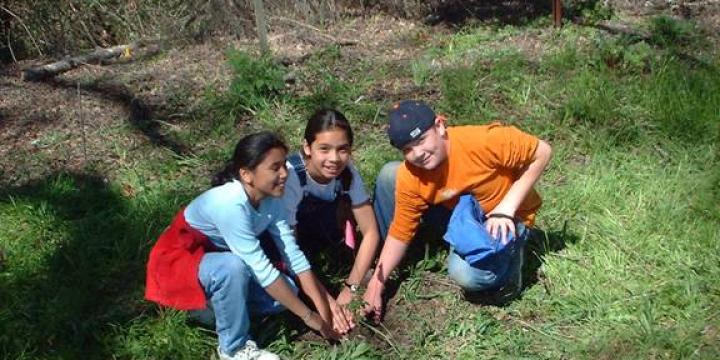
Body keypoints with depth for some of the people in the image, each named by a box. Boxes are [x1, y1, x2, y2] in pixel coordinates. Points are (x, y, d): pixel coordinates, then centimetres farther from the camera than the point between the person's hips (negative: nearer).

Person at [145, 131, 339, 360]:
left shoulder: (271, 199, -12)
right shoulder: (229, 204, -35)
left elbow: (293, 254, -13)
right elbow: (262, 268, -34)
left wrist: (324, 308, -17)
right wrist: (308, 316, -28)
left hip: (217, 256, 7)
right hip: (179, 261, -7)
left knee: (286, 289, -12)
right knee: (234, 267, -37)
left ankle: (211, 305, 7)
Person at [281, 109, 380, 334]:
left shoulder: (346, 172, -24)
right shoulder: (289, 177, -36)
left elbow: (370, 232, -18)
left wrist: (350, 289, -25)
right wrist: (326, 301, -36)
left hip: (318, 229, 3)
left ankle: (336, 252, -1)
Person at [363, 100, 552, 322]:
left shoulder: (482, 141, -34)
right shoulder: (408, 178, -19)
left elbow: (542, 152, -23)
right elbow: (400, 233, -8)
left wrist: (507, 207, -26)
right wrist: (376, 283, -15)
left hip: (505, 219, -5)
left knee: (465, 272, -35)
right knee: (388, 176, -12)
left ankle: (507, 261, 1)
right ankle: (380, 258, 9)